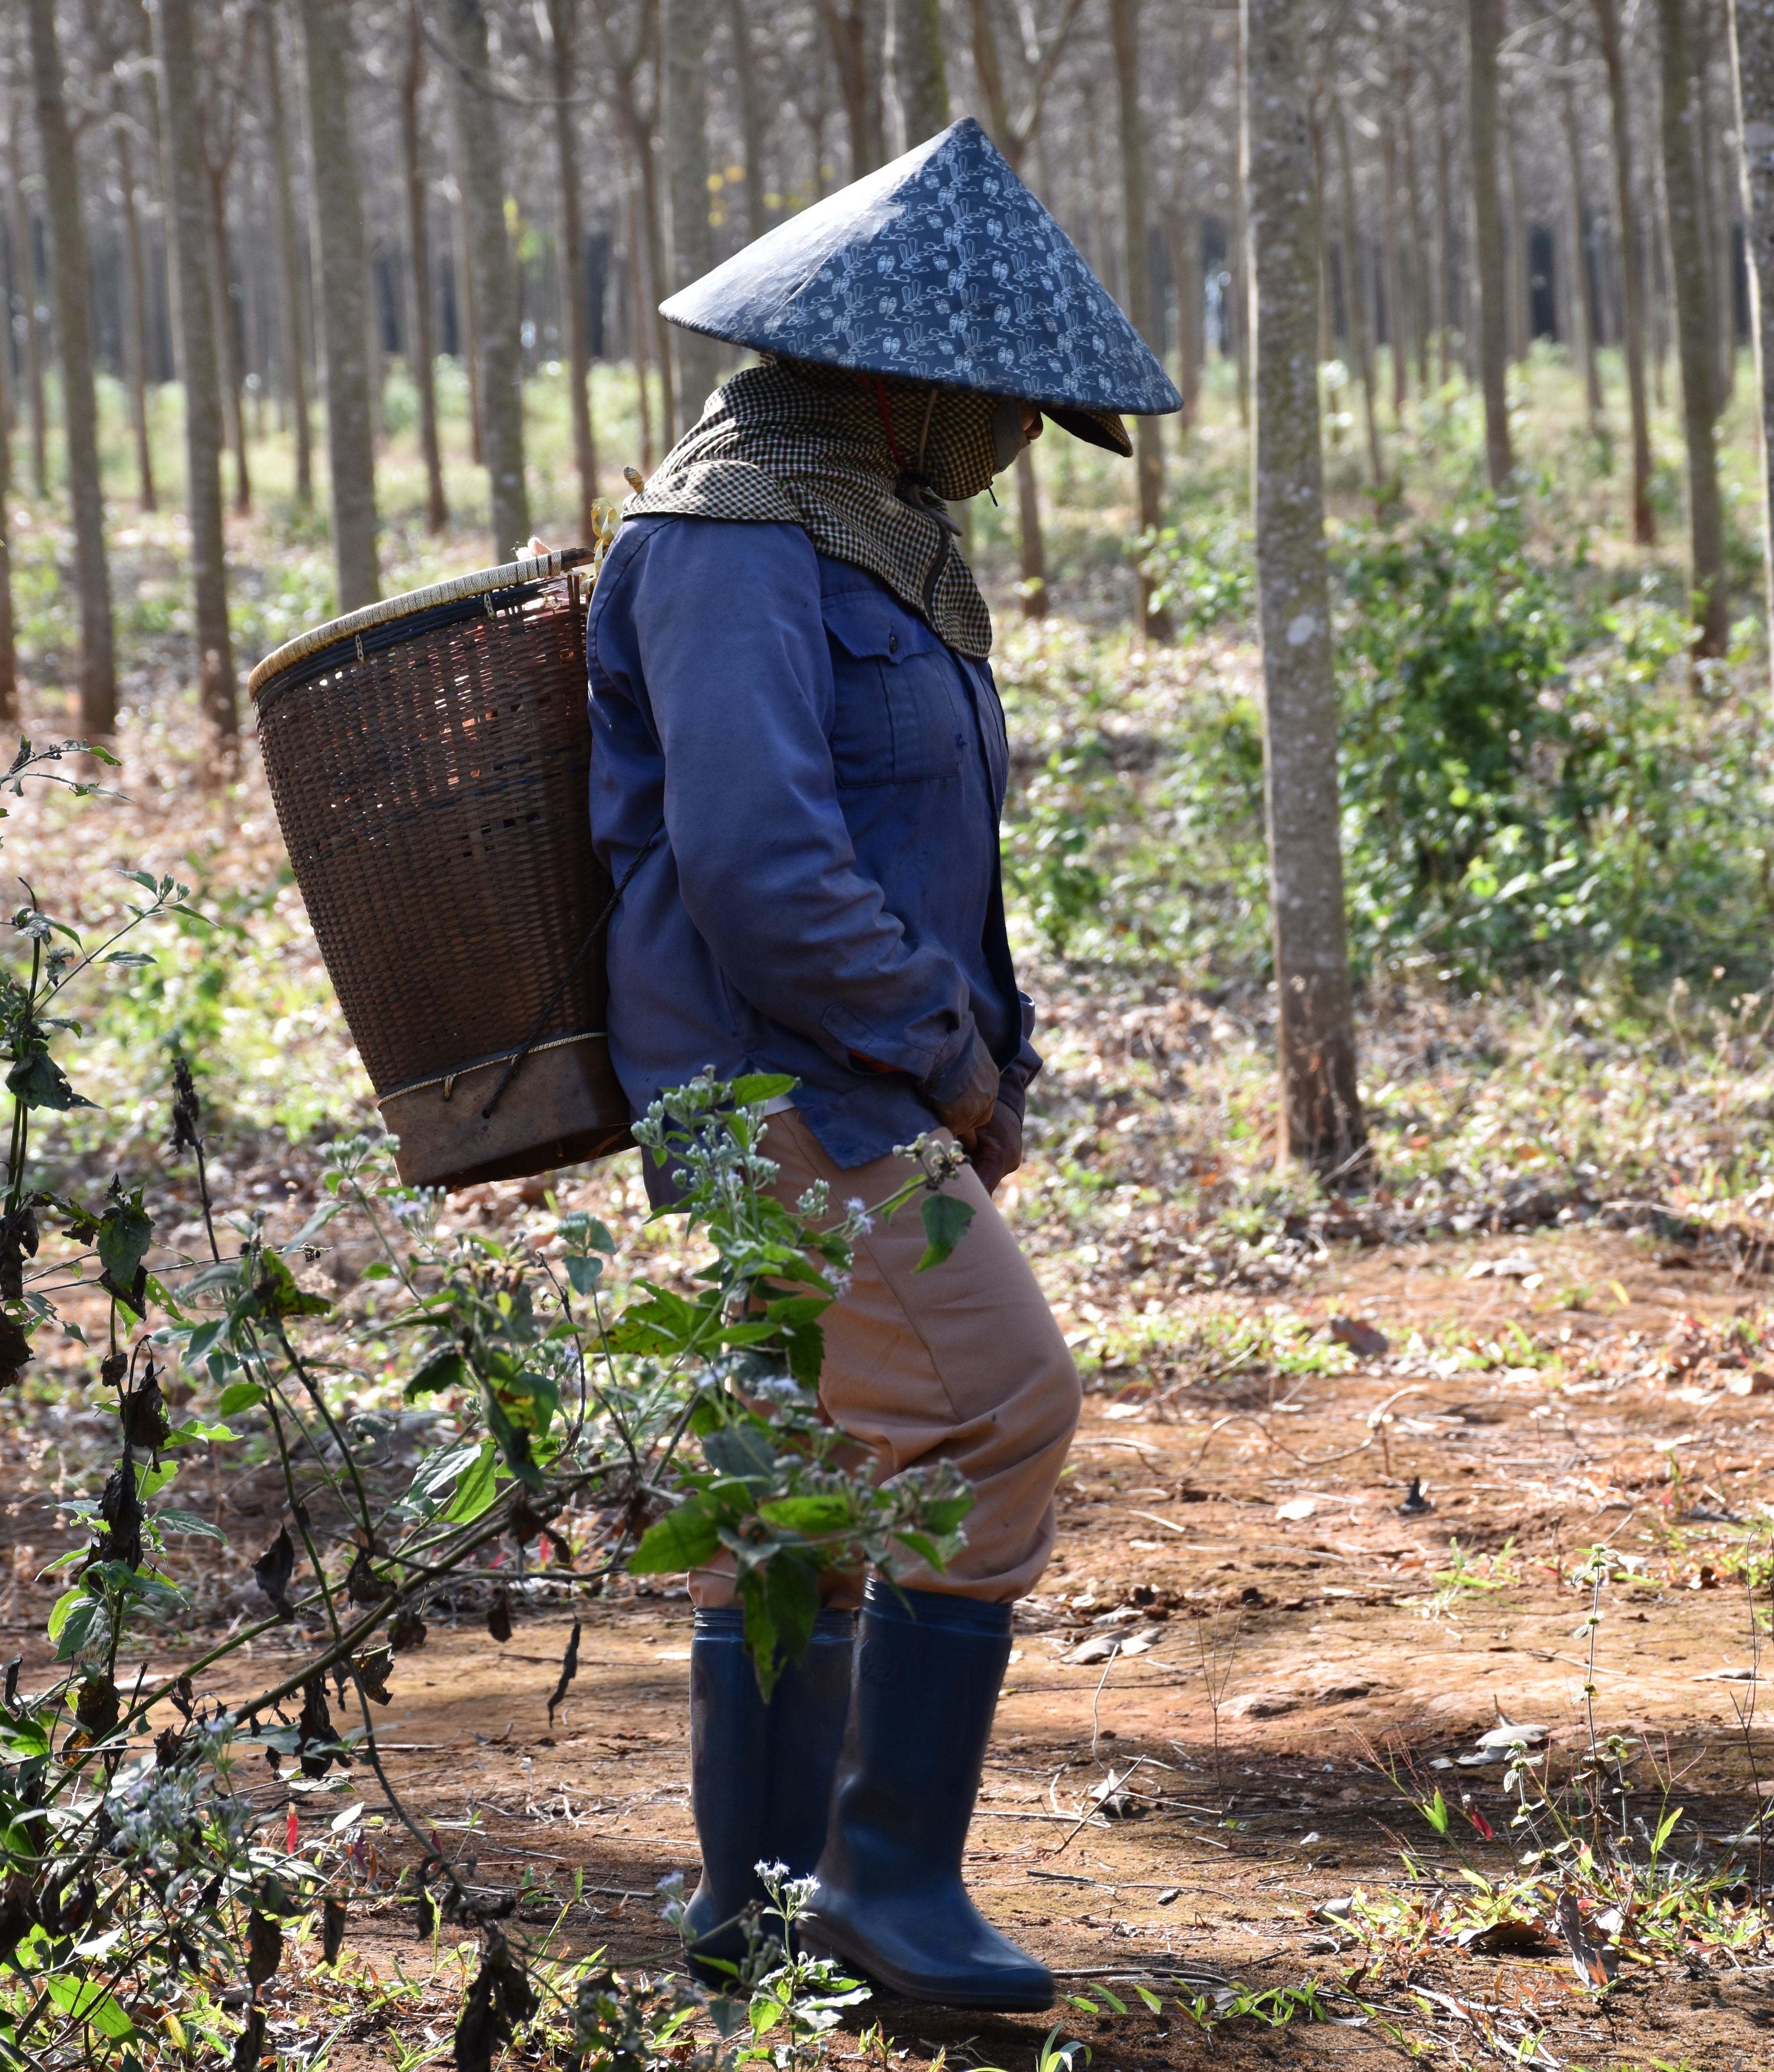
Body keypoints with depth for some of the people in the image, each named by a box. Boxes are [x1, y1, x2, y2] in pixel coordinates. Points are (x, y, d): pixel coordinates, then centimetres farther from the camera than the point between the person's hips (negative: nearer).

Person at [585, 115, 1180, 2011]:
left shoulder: (873, 535, 16)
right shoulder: (737, 536, -17)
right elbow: (756, 862, -26)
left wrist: (977, 1055, 11)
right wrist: (948, 1054, -16)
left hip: (859, 1088, 10)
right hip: (779, 1082, -10)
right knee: (1000, 1411, -13)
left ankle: (754, 1889, 22)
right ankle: (892, 1863, -6)